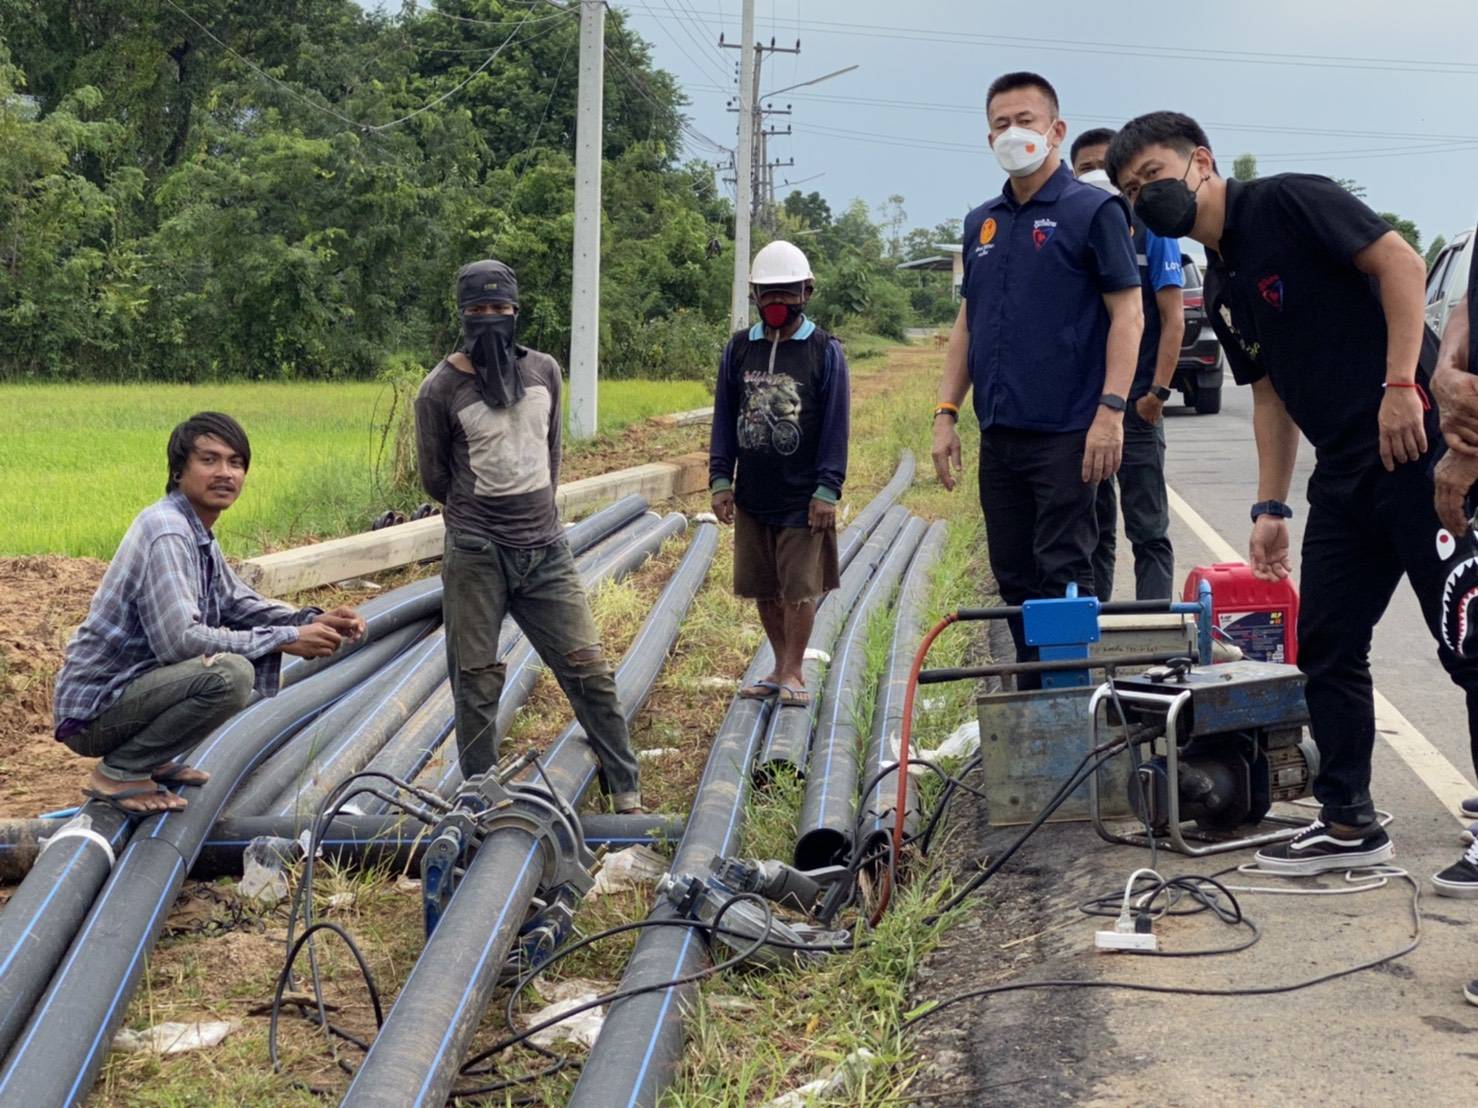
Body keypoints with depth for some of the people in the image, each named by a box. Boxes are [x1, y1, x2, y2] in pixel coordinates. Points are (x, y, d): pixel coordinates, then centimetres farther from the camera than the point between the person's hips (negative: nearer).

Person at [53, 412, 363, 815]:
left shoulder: (198, 534, 10)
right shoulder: (166, 534, -20)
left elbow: (239, 604, 20)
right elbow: (179, 640, -28)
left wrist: (310, 621, 1)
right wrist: (285, 639, -21)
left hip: (137, 684, 10)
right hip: (94, 711, -10)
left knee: (264, 637, 15)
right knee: (230, 673, -31)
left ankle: (156, 759, 13)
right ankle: (119, 772, -12)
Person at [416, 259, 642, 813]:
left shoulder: (544, 371, 5)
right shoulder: (440, 389, -7)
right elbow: (434, 477, 3)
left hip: (547, 548, 3)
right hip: (475, 555, -3)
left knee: (588, 668, 3)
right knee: (477, 681, 2)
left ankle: (627, 790, 13)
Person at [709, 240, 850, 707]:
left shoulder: (825, 351, -2)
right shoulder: (739, 349, 8)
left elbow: (836, 425, -3)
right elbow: (724, 418, 12)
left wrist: (827, 491, -8)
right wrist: (720, 480, 4)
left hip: (802, 497, -4)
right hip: (751, 495, 4)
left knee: (799, 588, -1)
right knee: (763, 589, 9)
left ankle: (793, 673, 9)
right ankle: (782, 668, 22)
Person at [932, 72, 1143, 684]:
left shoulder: (1093, 211, -4)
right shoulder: (981, 223, 15)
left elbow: (1128, 316, -9)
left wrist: (1111, 411, -18)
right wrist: (946, 413, 11)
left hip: (1065, 433, -7)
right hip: (998, 435, 7)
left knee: (1063, 576, -6)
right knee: (1014, 577, 10)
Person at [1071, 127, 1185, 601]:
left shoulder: (1150, 230, 0)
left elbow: (1173, 318, -4)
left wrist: (1158, 391, -13)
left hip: (1135, 406, -4)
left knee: (1148, 530, -3)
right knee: (1091, 530, 11)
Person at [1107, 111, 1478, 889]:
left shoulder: (1285, 203, -7)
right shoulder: (1221, 288, 18)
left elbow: (1400, 261, -14)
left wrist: (1400, 384, -21)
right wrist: (1269, 508, 16)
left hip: (1415, 442, -9)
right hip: (1345, 474, 9)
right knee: (1326, 647, 11)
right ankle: (1348, 823, 21)